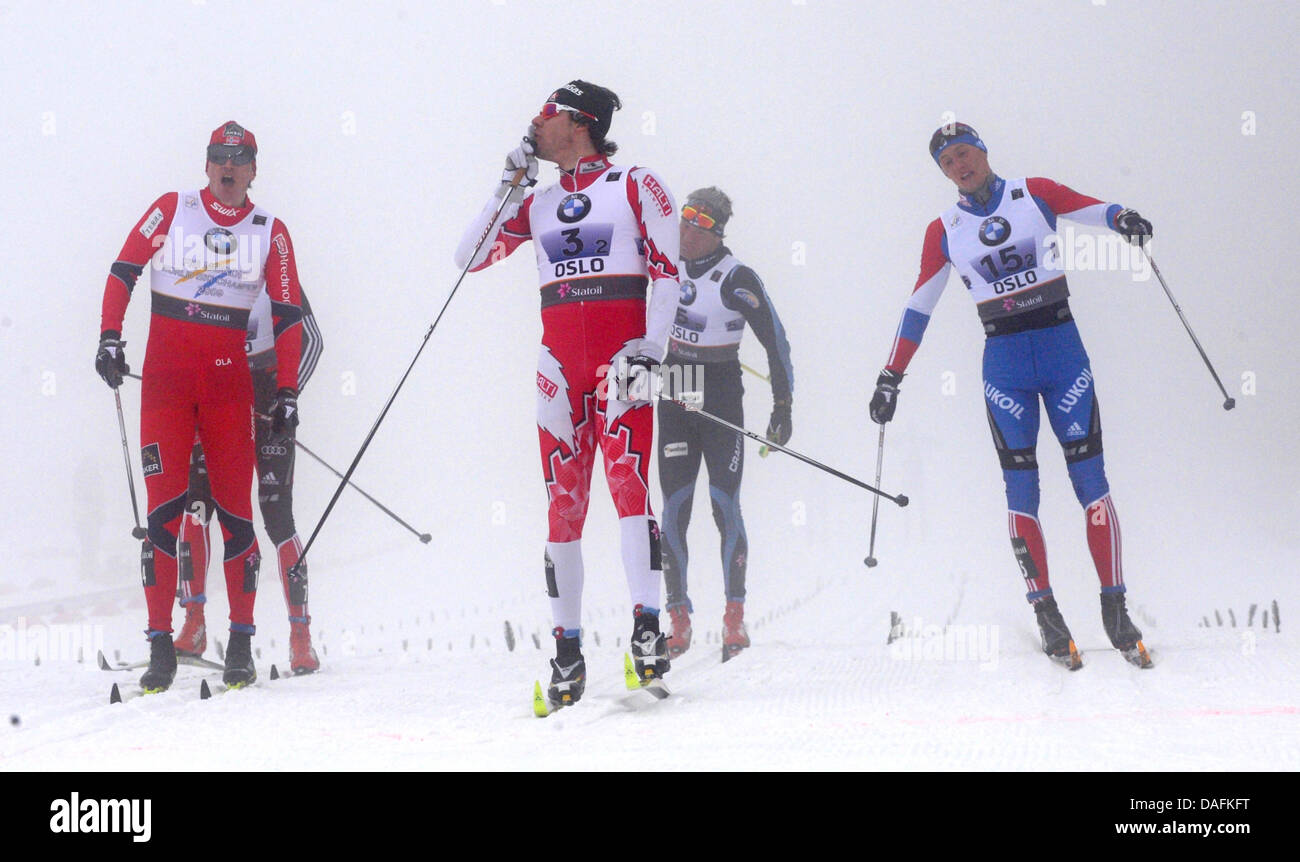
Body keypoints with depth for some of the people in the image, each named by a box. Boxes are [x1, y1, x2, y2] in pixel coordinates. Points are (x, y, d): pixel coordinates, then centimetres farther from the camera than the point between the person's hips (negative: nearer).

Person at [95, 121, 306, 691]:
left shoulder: (269, 232, 7)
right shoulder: (171, 210, 5)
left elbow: (288, 317, 7)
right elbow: (123, 269, 8)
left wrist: (287, 394, 1)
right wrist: (110, 336, -5)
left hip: (229, 377, 1)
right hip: (165, 372, -1)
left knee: (234, 506, -3)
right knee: (165, 503, -7)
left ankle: (241, 644, 6)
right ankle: (161, 647, -5)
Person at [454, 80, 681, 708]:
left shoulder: (636, 186, 5)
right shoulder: (537, 205, 18)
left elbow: (666, 269, -1)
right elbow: (470, 256, 13)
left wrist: (650, 346, -13)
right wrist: (511, 186, 6)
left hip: (619, 356, -4)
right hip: (560, 362, 4)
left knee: (628, 479, -19)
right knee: (563, 499, 0)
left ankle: (647, 629, -22)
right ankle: (567, 648, 3)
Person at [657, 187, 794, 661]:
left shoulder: (737, 279, -12)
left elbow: (775, 341, -9)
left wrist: (783, 406, -12)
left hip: (722, 395, -4)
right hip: (674, 395, 4)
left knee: (725, 505, -9)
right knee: (673, 509, -1)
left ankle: (735, 617, -1)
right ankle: (679, 619, 3)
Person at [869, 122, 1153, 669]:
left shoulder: (1034, 193, 5)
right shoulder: (944, 231, 8)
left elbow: (1091, 208, -6)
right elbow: (918, 308, 11)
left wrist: (1123, 219, -29)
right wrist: (891, 377, 8)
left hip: (1062, 346, -1)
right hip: (1004, 362, 1)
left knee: (1091, 478, -4)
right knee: (1020, 489, -5)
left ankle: (1115, 609, 0)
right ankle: (1046, 614, -3)